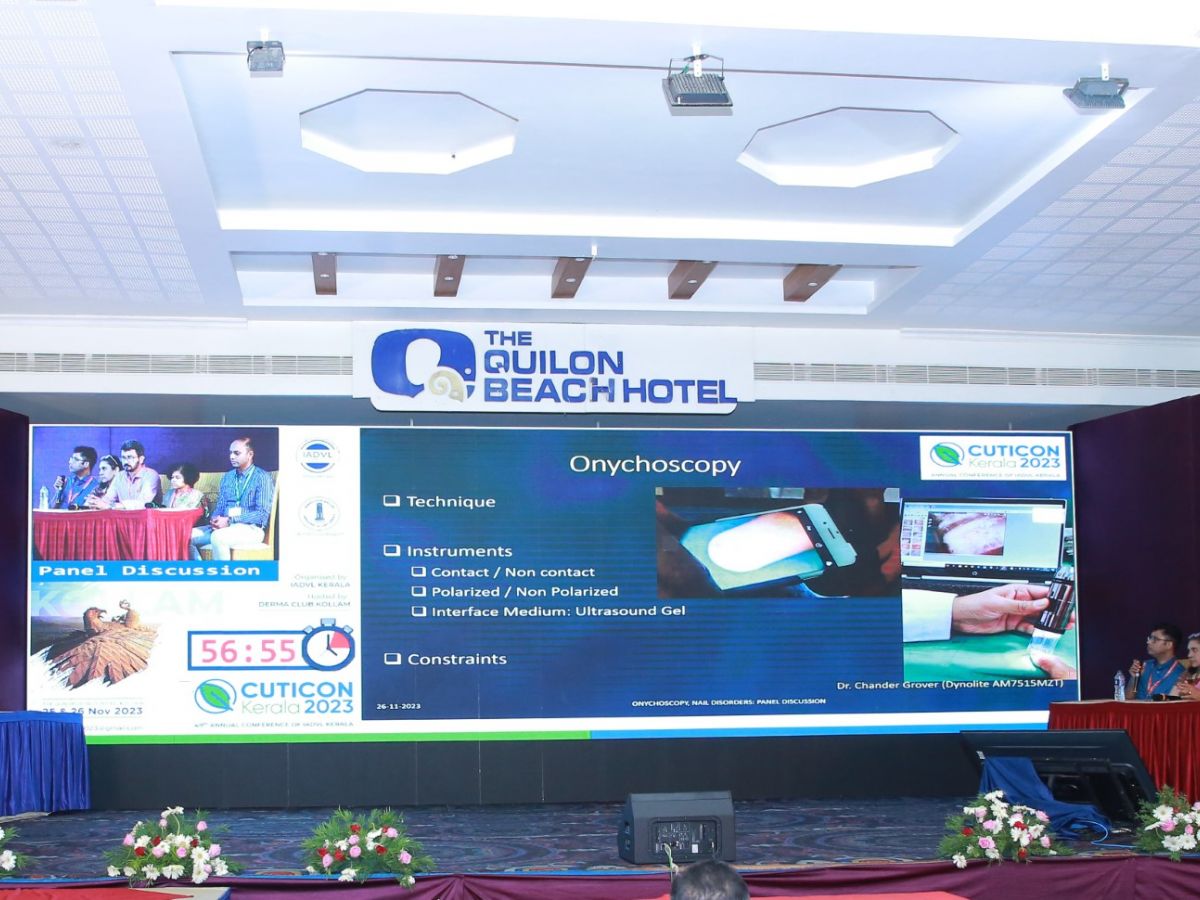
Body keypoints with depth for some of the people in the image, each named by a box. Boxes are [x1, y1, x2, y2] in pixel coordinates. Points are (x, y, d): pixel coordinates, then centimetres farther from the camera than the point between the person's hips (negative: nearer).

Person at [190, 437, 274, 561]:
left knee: (218, 537, -35)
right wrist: (215, 520, -6)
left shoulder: (262, 478, -4)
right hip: (224, 527, 7)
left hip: (251, 528, -7)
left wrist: (230, 521, -18)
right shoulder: (227, 477, 17)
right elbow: (220, 506, 19)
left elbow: (262, 514, -11)